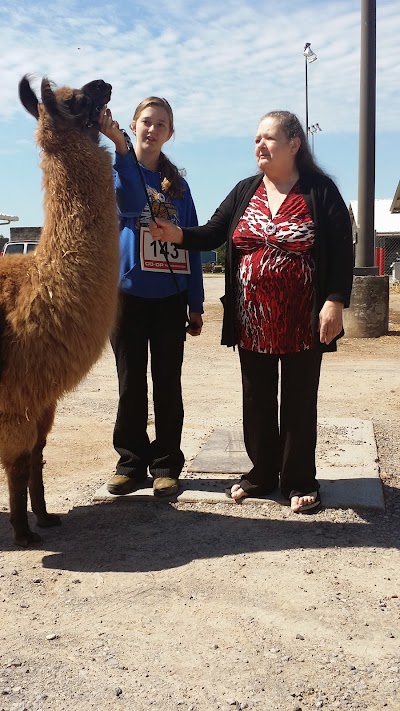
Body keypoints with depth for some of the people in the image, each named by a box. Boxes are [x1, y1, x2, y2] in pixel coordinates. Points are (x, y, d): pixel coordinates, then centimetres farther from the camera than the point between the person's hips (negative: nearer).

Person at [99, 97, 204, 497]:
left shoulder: (178, 184, 11)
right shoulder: (117, 170, 2)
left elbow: (191, 244, 10)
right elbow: (129, 202, -23)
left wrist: (196, 304, 5)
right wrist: (120, 146, -38)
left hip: (170, 297, 2)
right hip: (129, 292, -2)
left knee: (168, 383, 4)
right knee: (131, 382, 5)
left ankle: (166, 465, 13)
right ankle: (131, 461, 15)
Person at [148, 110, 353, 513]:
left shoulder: (320, 192, -4)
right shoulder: (244, 192, 9)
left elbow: (341, 251, -7)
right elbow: (211, 235, 5)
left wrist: (335, 302, -15)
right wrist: (176, 235, -14)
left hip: (301, 323, -4)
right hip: (252, 323, 4)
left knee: (299, 402, 6)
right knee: (257, 400, 12)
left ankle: (299, 481, 19)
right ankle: (262, 473, 27)